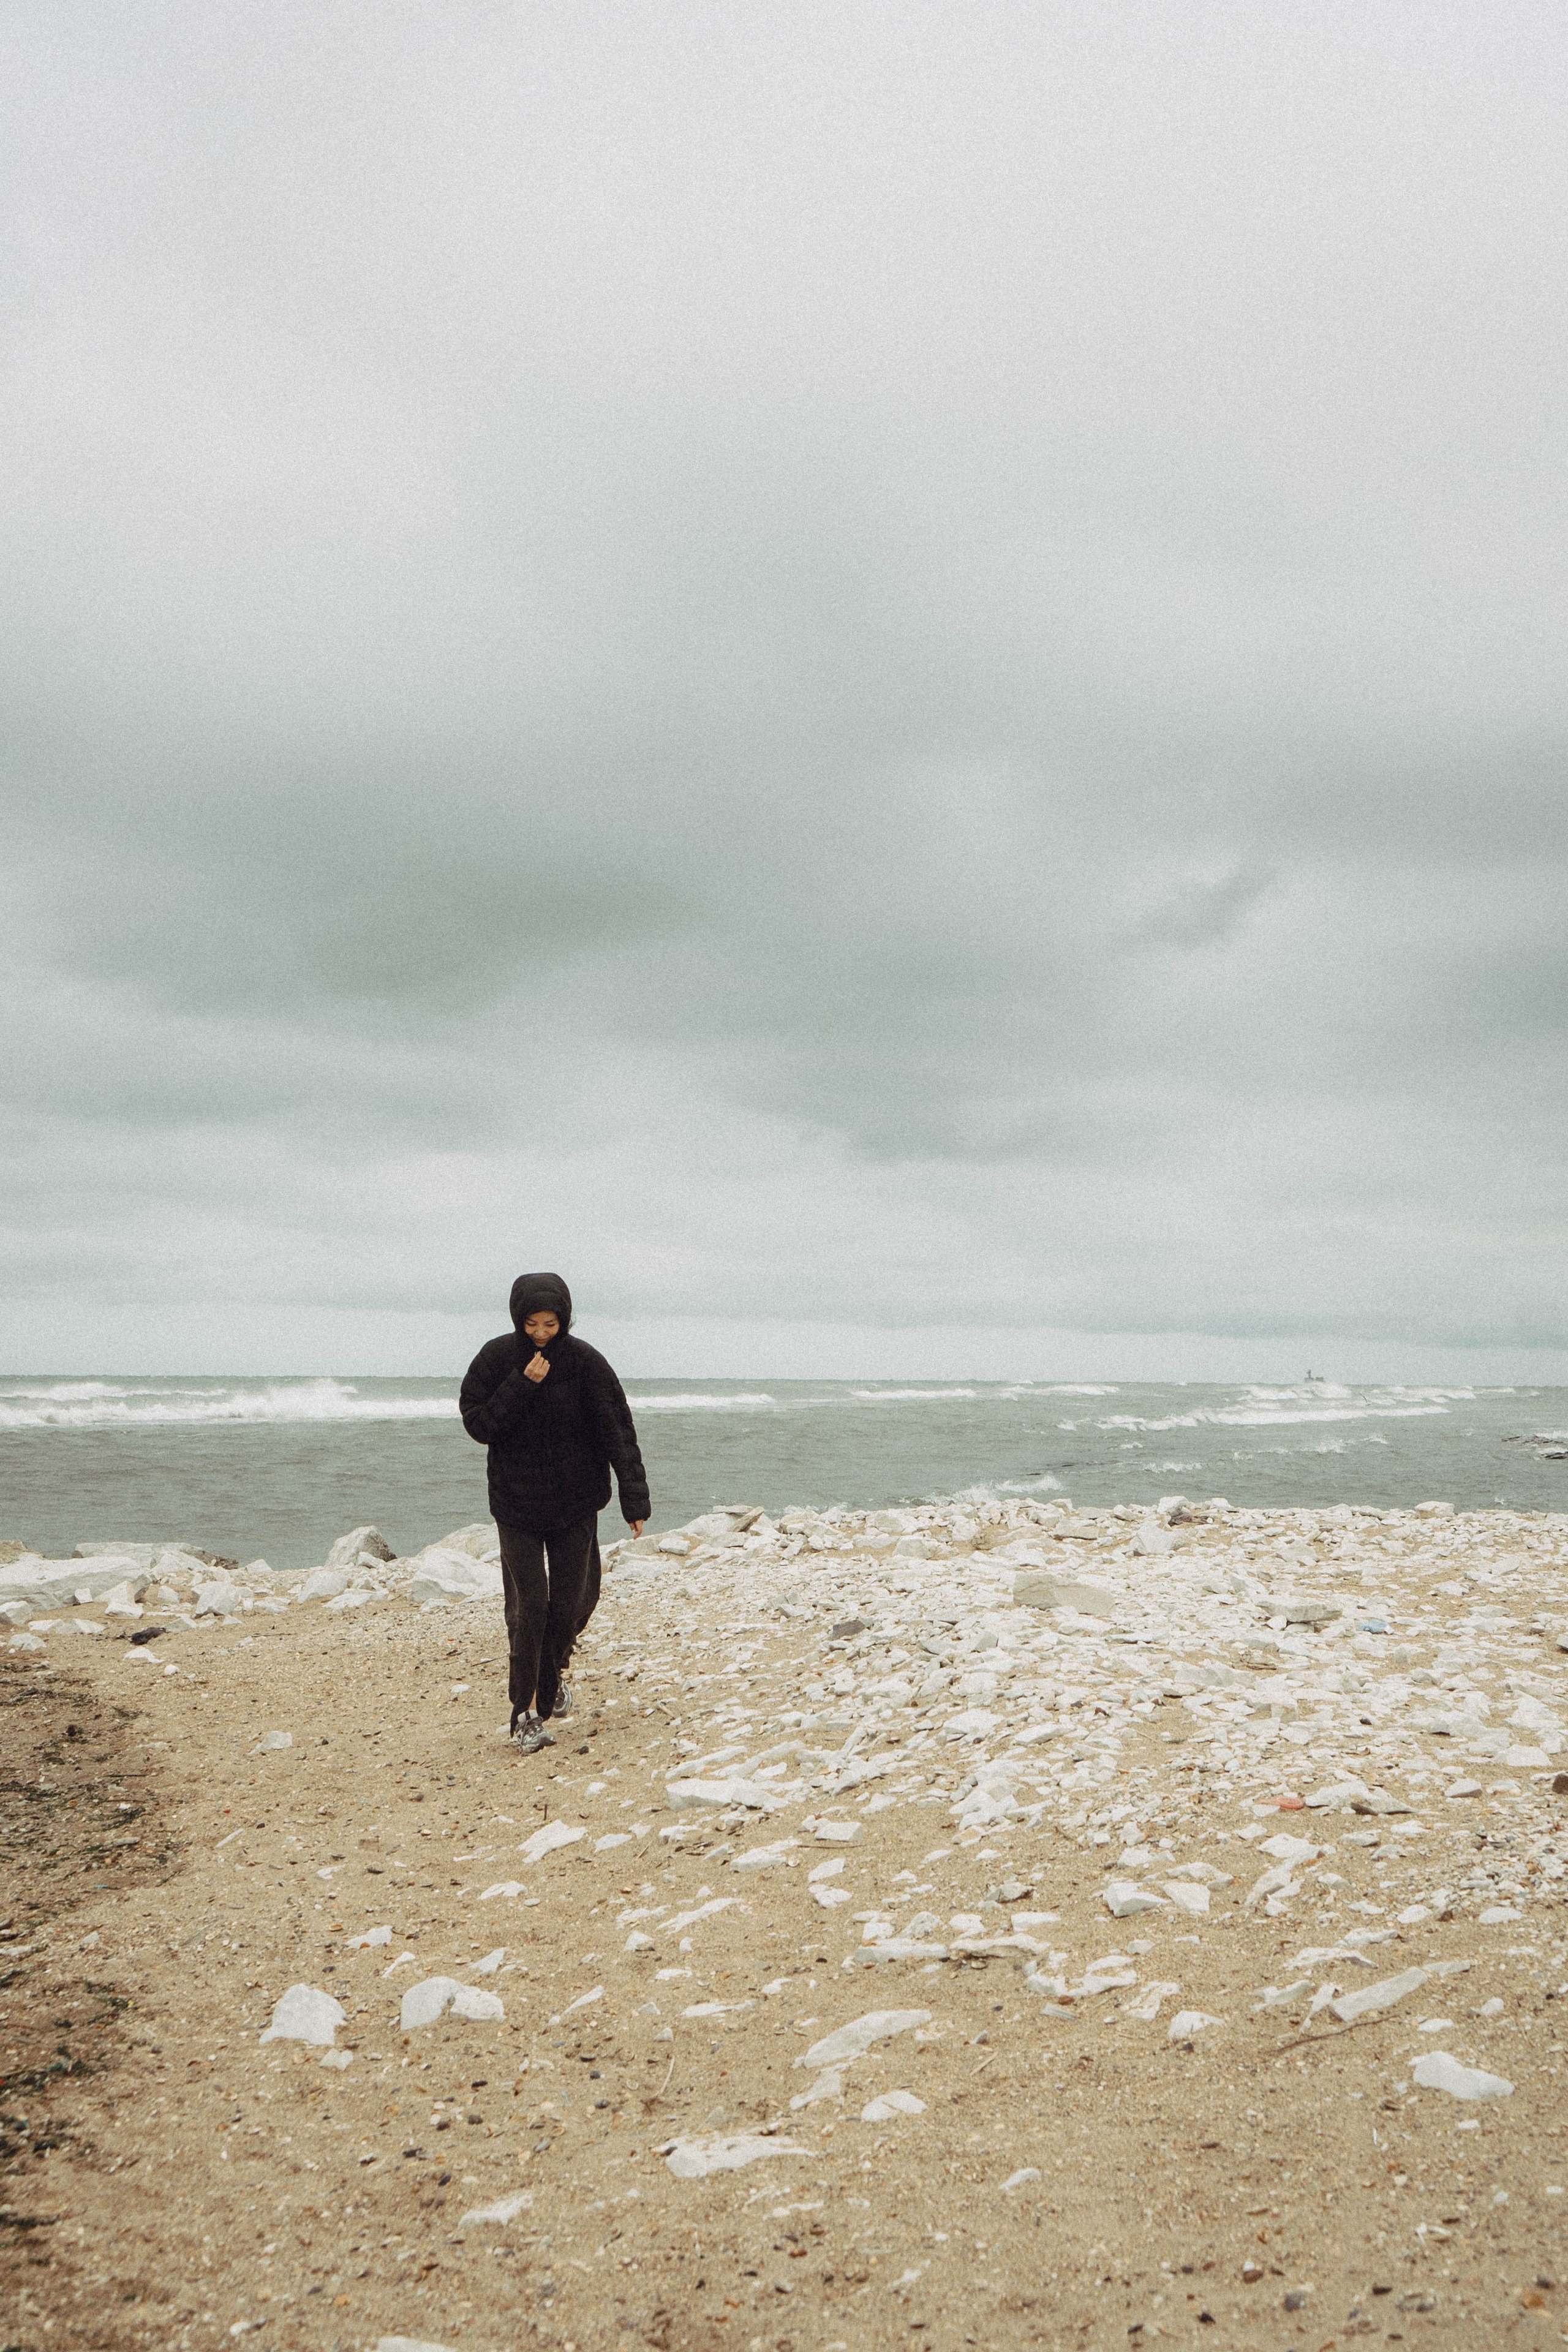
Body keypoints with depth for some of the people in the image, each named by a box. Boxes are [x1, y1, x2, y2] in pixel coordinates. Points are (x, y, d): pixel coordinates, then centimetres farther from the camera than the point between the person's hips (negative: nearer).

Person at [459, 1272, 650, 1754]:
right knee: (529, 1606, -6)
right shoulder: (497, 1358, -7)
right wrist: (522, 1384, -24)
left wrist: (634, 1498, -14)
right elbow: (476, 1425, -12)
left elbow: (617, 1430, -10)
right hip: (517, 1502, -1)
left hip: (575, 1501, 1)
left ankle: (553, 1674, 38)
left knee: (569, 1602, 7)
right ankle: (527, 1715, 4)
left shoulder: (584, 1361, -9)